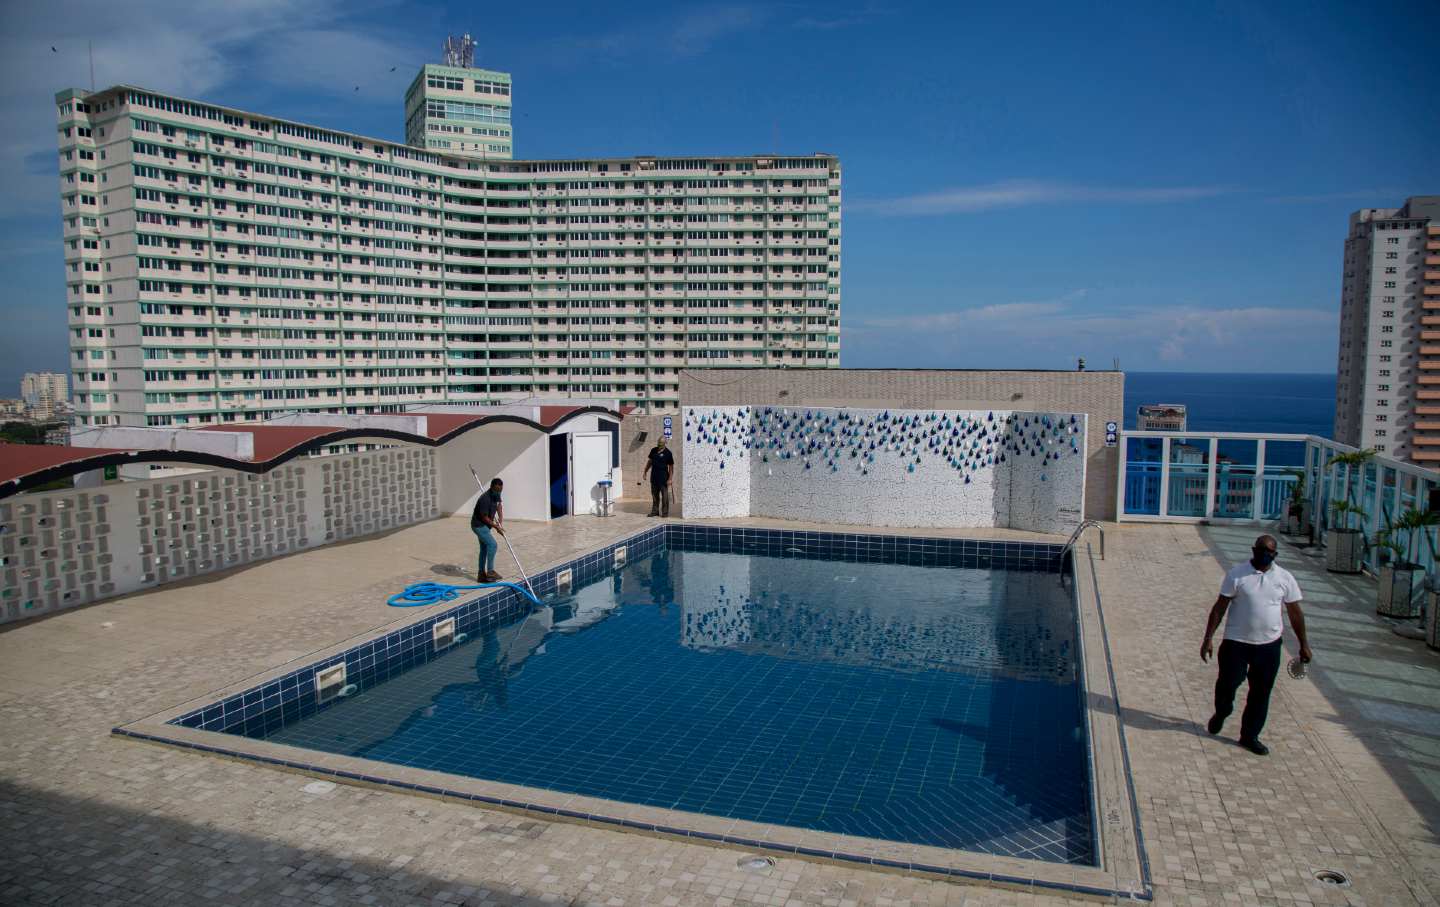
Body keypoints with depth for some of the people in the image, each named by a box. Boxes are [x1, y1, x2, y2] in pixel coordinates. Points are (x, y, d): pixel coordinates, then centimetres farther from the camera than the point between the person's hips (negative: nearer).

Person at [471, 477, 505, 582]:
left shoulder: (496, 495, -3)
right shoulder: (485, 499, -29)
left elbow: (499, 505, 16)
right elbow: (485, 518, -23)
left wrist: (500, 518, 2)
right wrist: (496, 527, -12)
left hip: (484, 526, 9)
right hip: (479, 525, -9)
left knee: (484, 548, 11)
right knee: (493, 544, -16)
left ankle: (481, 574, 17)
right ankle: (490, 572, -11)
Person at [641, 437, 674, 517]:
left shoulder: (668, 453, -8)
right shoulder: (653, 450, 7)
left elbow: (671, 466, -7)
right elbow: (649, 461, 18)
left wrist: (670, 478, -12)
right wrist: (645, 472, 16)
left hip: (663, 478, -5)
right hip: (654, 477, 5)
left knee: (664, 496, 0)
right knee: (654, 495, 12)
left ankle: (665, 512, 8)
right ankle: (655, 511, 21)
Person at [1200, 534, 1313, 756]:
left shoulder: (1285, 578, 1)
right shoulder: (1237, 574, -6)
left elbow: (1295, 612, 10)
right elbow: (1219, 608, -5)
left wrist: (1303, 644, 11)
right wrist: (1208, 639, -8)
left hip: (1269, 645, 2)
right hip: (1236, 642, -2)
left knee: (1261, 692, 7)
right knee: (1227, 684, -1)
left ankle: (1249, 736, 22)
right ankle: (1221, 713, 31)